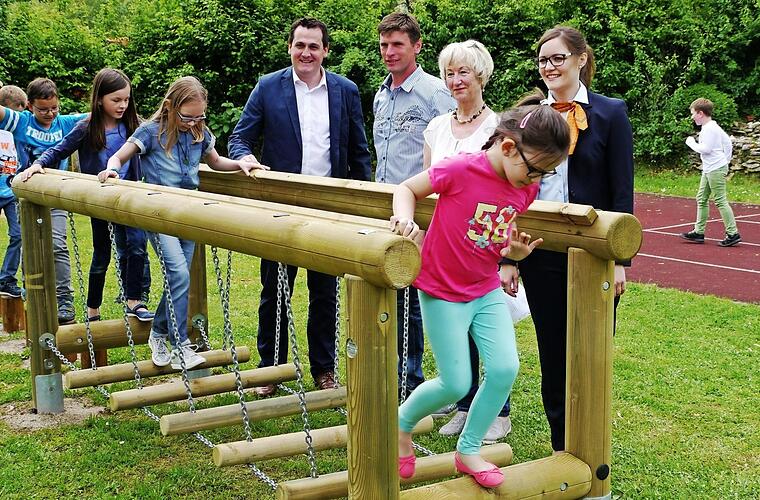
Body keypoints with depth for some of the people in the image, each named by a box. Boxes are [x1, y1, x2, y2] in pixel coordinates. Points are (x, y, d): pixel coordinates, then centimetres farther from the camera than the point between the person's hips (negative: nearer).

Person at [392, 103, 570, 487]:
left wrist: (516, 251, -12)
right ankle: (402, 422, 27)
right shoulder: (461, 169, -22)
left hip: (487, 290, 6)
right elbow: (407, 188, -9)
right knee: (456, 384, -3)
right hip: (443, 292, -6)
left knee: (505, 369, -5)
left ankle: (468, 450, 15)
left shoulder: (527, 188, -2)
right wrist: (405, 217, -29)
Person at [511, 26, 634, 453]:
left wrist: (619, 259, -10)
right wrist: (509, 257, 5)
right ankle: (561, 448, 24)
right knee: (552, 353, 11)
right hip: (540, 254, 3)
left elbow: (622, 193, -5)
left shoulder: (610, 113, -2)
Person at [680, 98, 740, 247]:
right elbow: (728, 143, 21)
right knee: (701, 199, 12)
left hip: (715, 170, -11)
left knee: (720, 201, -9)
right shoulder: (713, 127, 16)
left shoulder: (709, 128, -16)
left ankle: (733, 234, -7)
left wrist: (691, 142, -8)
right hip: (709, 170, 11)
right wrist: (726, 161, 21)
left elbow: (705, 149, -22)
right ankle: (699, 232, 15)